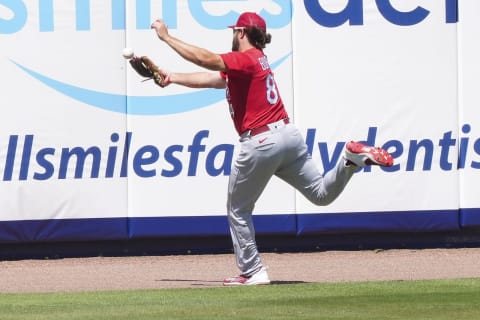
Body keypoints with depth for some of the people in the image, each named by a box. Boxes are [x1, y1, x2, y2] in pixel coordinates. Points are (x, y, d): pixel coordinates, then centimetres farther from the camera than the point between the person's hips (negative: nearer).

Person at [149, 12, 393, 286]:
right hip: (289, 134, 8)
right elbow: (210, 78, 25)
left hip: (260, 143, -8)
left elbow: (205, 59, -19)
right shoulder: (257, 61, 20)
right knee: (322, 194, 11)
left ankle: (253, 272, 6)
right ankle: (351, 158, -11)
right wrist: (173, 77, 27)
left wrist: (166, 36, -13)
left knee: (238, 210, 7)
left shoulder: (246, 59, -7)